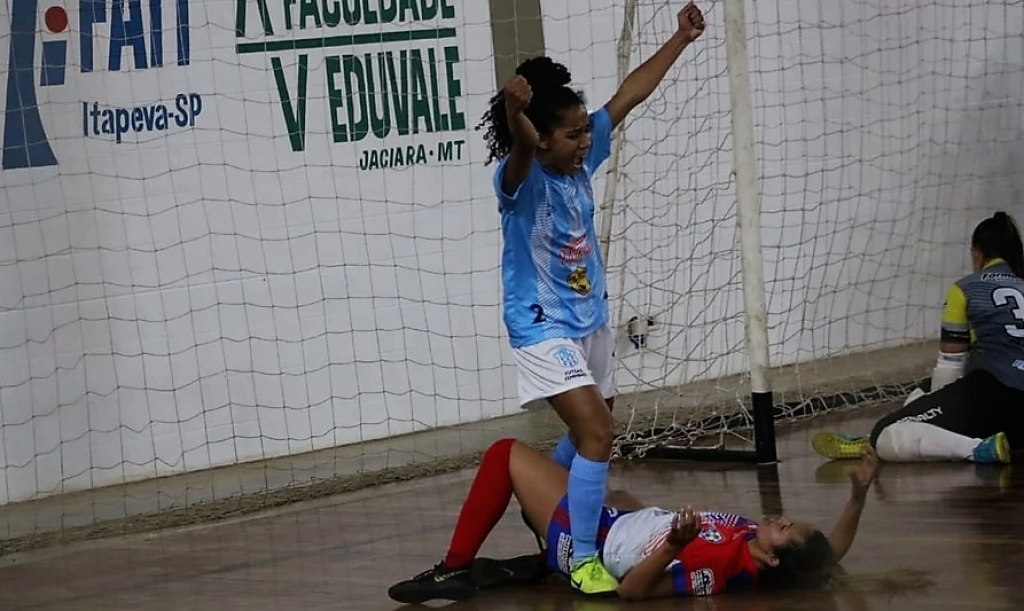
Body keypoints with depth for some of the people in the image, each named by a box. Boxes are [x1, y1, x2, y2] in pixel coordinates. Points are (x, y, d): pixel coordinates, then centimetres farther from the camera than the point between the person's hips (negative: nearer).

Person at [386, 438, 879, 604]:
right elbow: (832, 553, 2)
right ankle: (536, 565, 20)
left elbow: (631, 590, -35)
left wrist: (674, 544, -52)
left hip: (587, 539, -8)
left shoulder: (717, 564, -37)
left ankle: (454, 570, 5)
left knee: (506, 453, -4)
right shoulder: (759, 549, -17)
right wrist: (859, 493, -12)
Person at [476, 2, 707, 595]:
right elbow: (522, 147, -47)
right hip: (544, 326, -8)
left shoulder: (582, 159, -4)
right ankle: (582, 558, -14)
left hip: (592, 318, 8)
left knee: (590, 431, 21)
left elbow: (629, 95, 4)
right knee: (596, 433, -19)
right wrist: (513, 109, -69)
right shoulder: (521, 178, -22)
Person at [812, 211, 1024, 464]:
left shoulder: (966, 290, 11)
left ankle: (979, 449, -29)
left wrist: (940, 407, 23)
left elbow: (950, 365, 8)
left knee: (886, 437, -13)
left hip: (992, 387, -7)